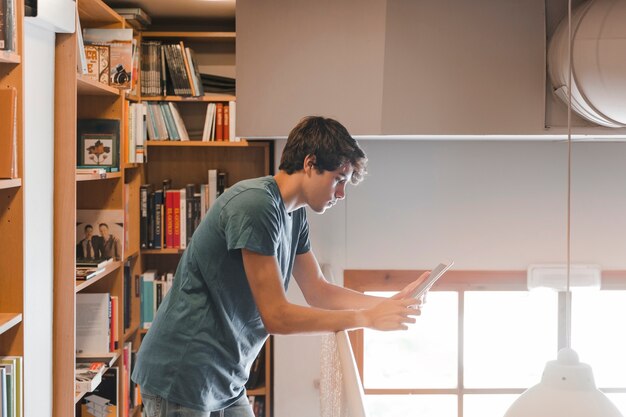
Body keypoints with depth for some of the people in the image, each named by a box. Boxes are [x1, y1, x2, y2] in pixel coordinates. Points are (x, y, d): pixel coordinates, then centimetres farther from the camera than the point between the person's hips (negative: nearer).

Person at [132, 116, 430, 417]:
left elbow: (318, 292, 15)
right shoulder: (256, 204, -21)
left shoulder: (294, 214, 7)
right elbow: (276, 317, -21)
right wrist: (367, 318, -15)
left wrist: (390, 303, 4)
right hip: (182, 378, -9)